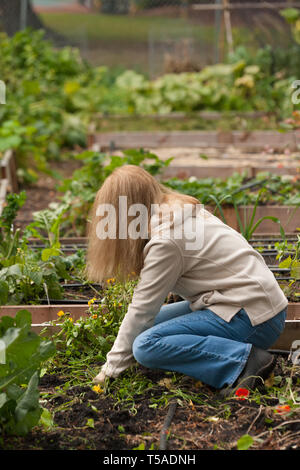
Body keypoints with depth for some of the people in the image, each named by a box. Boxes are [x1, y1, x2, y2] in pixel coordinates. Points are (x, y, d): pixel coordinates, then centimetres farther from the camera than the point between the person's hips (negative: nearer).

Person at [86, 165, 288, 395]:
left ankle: (246, 360, -19)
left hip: (251, 317, -10)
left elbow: (141, 310, -11)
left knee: (146, 345, -16)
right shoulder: (183, 210, 12)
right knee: (152, 323, 13)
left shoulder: (166, 242, -17)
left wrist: (112, 367, 0)